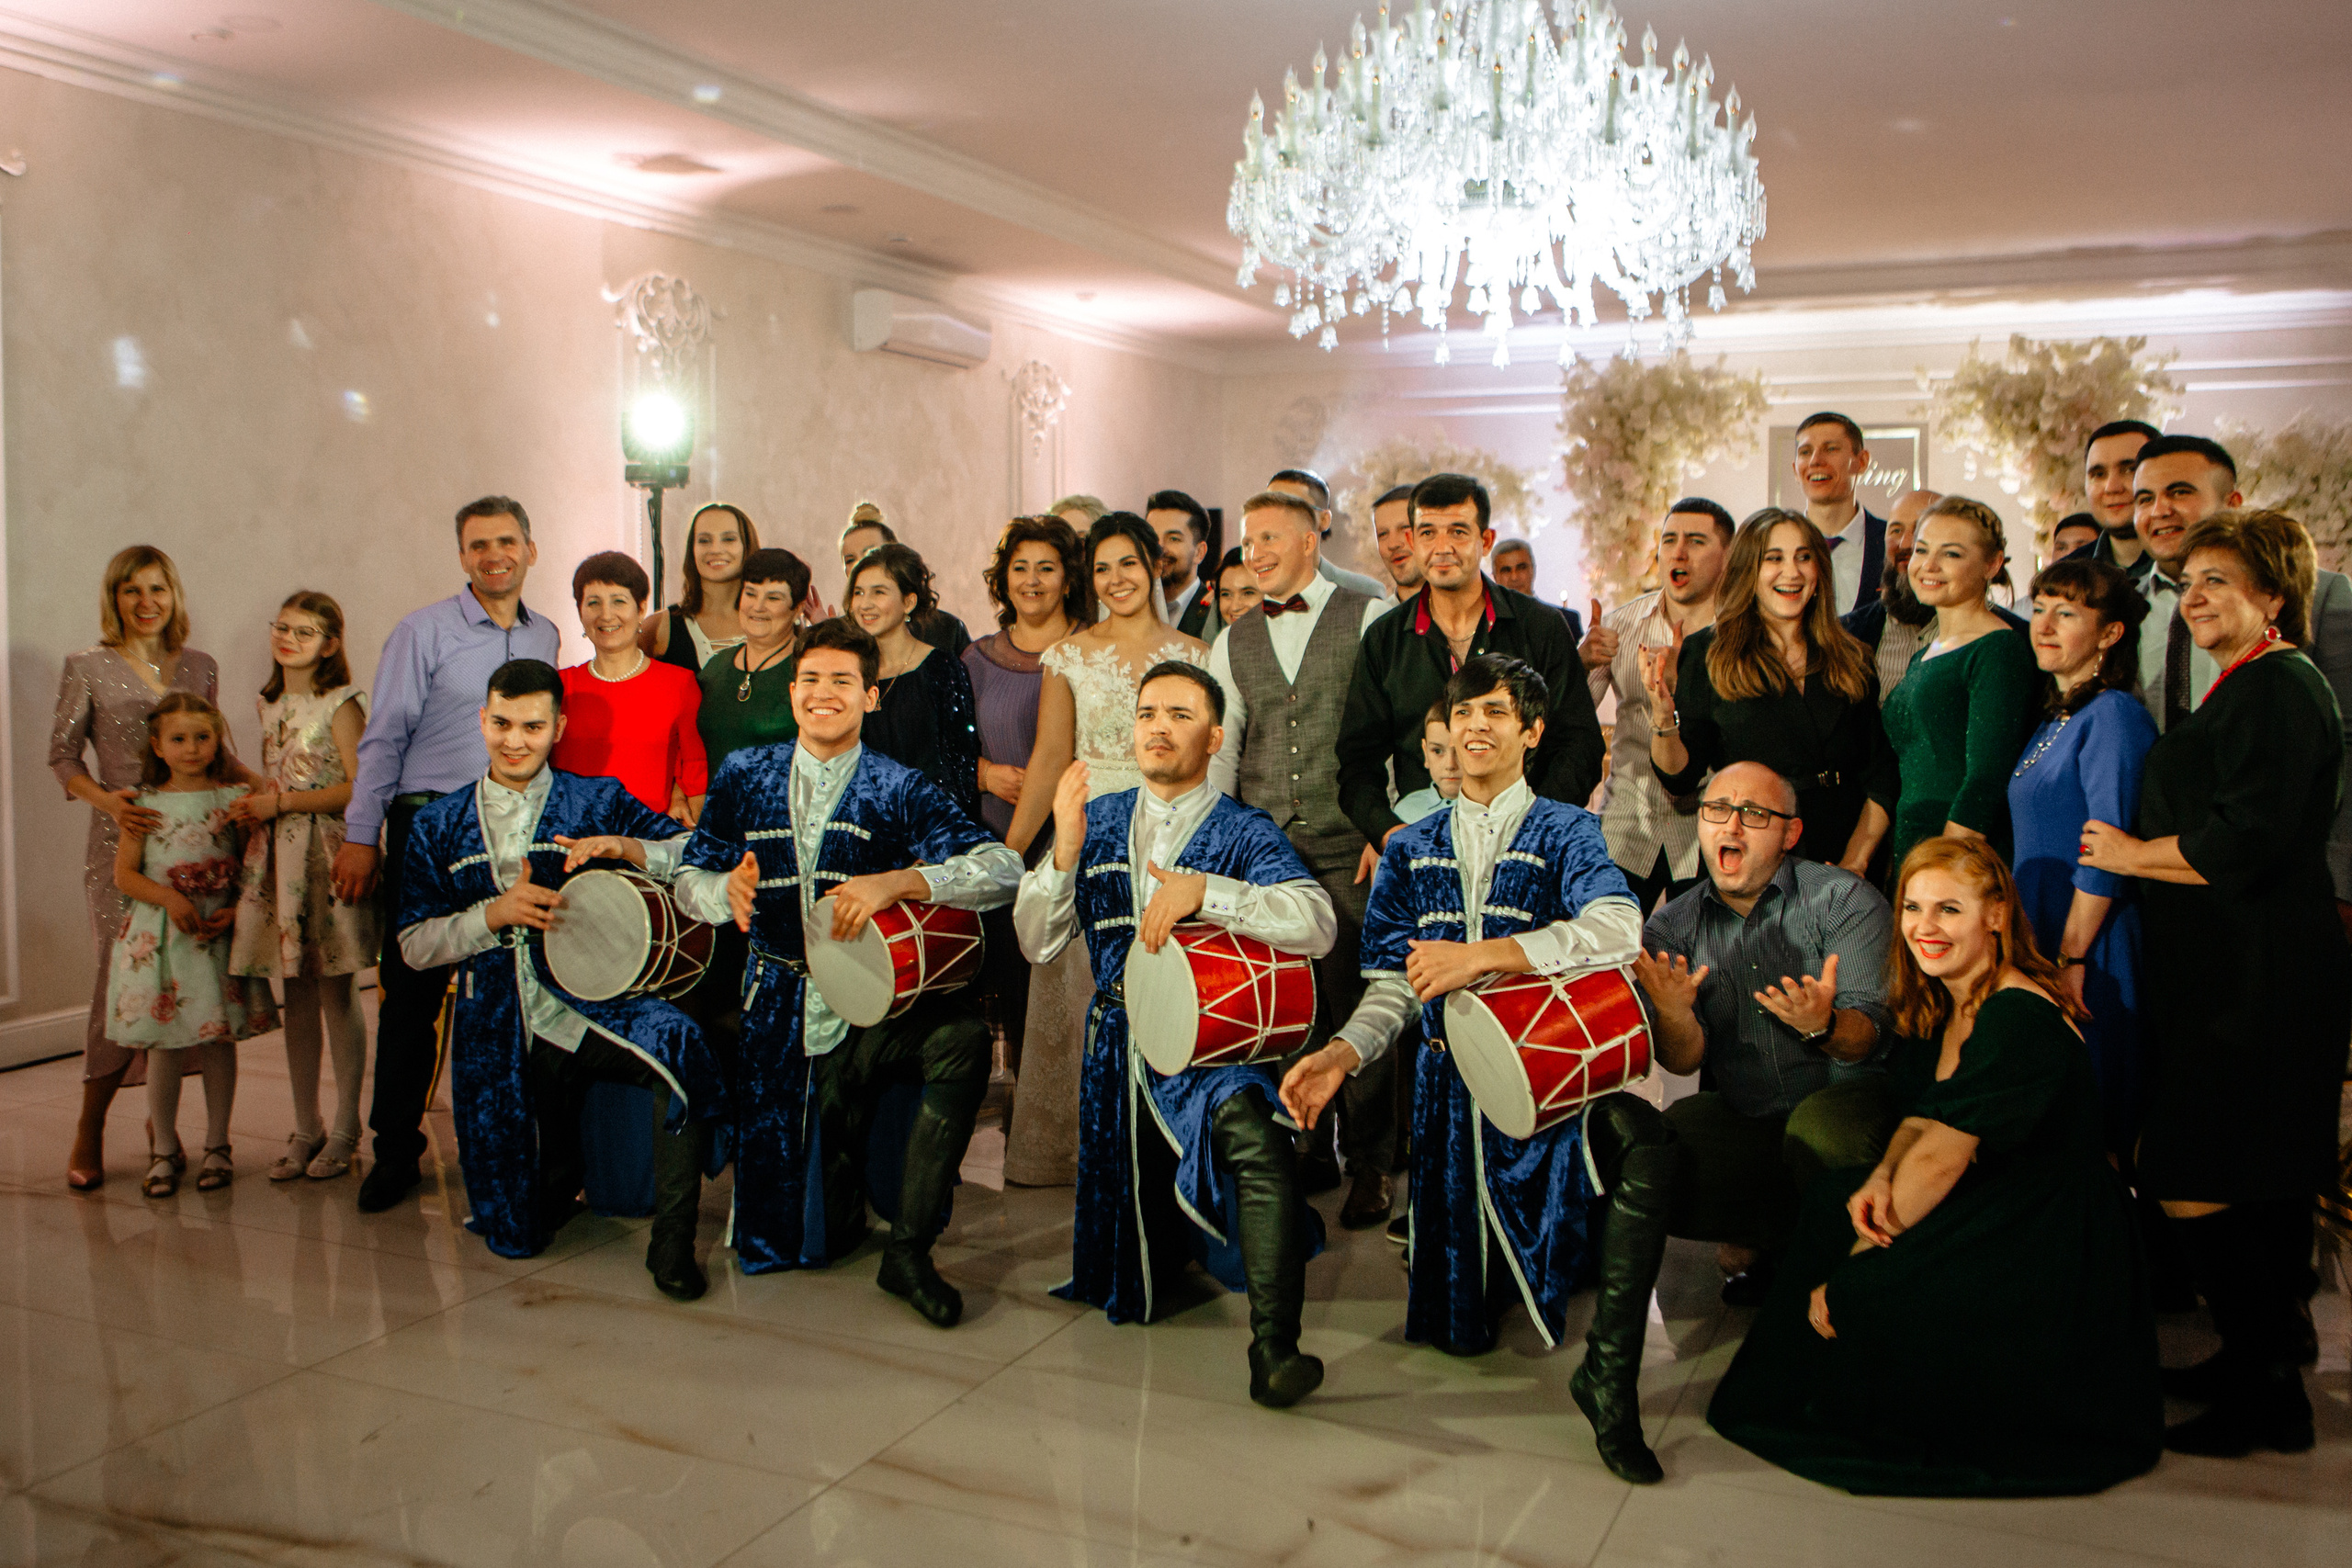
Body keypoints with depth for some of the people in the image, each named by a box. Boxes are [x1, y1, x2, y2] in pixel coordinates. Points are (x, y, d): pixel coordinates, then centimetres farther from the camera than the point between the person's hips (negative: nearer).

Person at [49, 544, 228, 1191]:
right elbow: (62, 755, 3)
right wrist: (107, 800, -15)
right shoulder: (87, 668, 1)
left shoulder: (200, 667, 11)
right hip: (120, 842, -3)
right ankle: (89, 1132, 7)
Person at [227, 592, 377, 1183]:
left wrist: (282, 803, -12)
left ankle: (345, 1131, 8)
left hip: (329, 857, -6)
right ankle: (305, 1129, 15)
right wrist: (252, 802, 5)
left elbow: (359, 786, -13)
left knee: (337, 993, -1)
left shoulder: (341, 704, -6)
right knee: (296, 995, 8)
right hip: (279, 857, 6)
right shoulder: (269, 704, 16)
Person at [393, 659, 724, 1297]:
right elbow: (414, 945, 6)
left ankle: (671, 1243, -22)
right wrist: (496, 914, -11)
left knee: (678, 1042, -37)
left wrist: (627, 849, -20)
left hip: (589, 1004, -2)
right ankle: (565, 1168, 38)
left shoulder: (601, 800, 6)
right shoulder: (440, 826, 12)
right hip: (496, 1034, 2)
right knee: (515, 1238, 1)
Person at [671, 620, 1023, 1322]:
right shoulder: (745, 776, 7)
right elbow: (688, 878, 7)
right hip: (779, 1006, 2)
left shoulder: (899, 790, -2)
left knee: (961, 1036, -36)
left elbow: (1003, 869, -17)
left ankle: (908, 1251, -23)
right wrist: (726, 890, -18)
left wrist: (895, 882, -32)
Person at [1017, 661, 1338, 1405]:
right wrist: (1065, 852, -14)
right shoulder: (1101, 819, 9)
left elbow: (1316, 924, -21)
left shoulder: (1244, 832, -3)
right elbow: (1036, 944, 3)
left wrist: (1203, 890, -31)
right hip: (1119, 1043, 4)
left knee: (1251, 1127, -39)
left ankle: (1275, 1350, -33)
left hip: (1214, 1042, -4)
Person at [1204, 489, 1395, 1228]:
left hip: (1350, 853, -3)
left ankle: (1368, 1162, 11)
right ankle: (1305, 1149, 20)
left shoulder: (1371, 619, 2)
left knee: (1356, 1002, -3)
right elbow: (1219, 752, 16)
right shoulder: (1232, 643, 15)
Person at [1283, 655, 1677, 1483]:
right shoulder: (1411, 850, 17)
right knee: (1457, 1328, -2)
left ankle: (1609, 1371, -24)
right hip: (1453, 1081, 3)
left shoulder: (1566, 833, 5)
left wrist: (1483, 955, -27)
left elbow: (1618, 929, -17)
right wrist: (1343, 1051, -12)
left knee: (1644, 1137, -36)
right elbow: (1392, 983, 9)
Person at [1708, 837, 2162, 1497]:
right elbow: (1920, 1120, 10)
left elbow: (1940, 1159, -22)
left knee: (1865, 1293, -21)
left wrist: (1850, 1276, -16)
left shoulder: (2018, 1019, -22)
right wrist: (1881, 1180, -14)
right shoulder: (1946, 1008, 7)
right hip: (1996, 1211, 9)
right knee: (1833, 1201, -4)